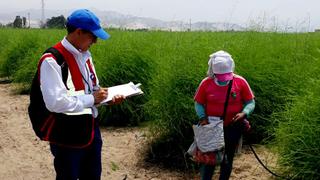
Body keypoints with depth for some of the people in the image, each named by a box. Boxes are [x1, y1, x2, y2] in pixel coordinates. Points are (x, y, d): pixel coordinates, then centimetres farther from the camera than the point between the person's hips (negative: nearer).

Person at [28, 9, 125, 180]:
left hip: (91, 131, 8)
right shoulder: (52, 60, -21)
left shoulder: (85, 55, 7)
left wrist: (109, 97, -3)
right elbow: (55, 102, -28)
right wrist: (91, 99, -19)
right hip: (67, 138, -8)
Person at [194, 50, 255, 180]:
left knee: (228, 158, 16)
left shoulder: (240, 82, -9)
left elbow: (250, 102, -2)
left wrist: (244, 113, -22)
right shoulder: (206, 83, -10)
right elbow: (198, 103, 0)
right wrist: (202, 118, -17)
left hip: (233, 128, 1)